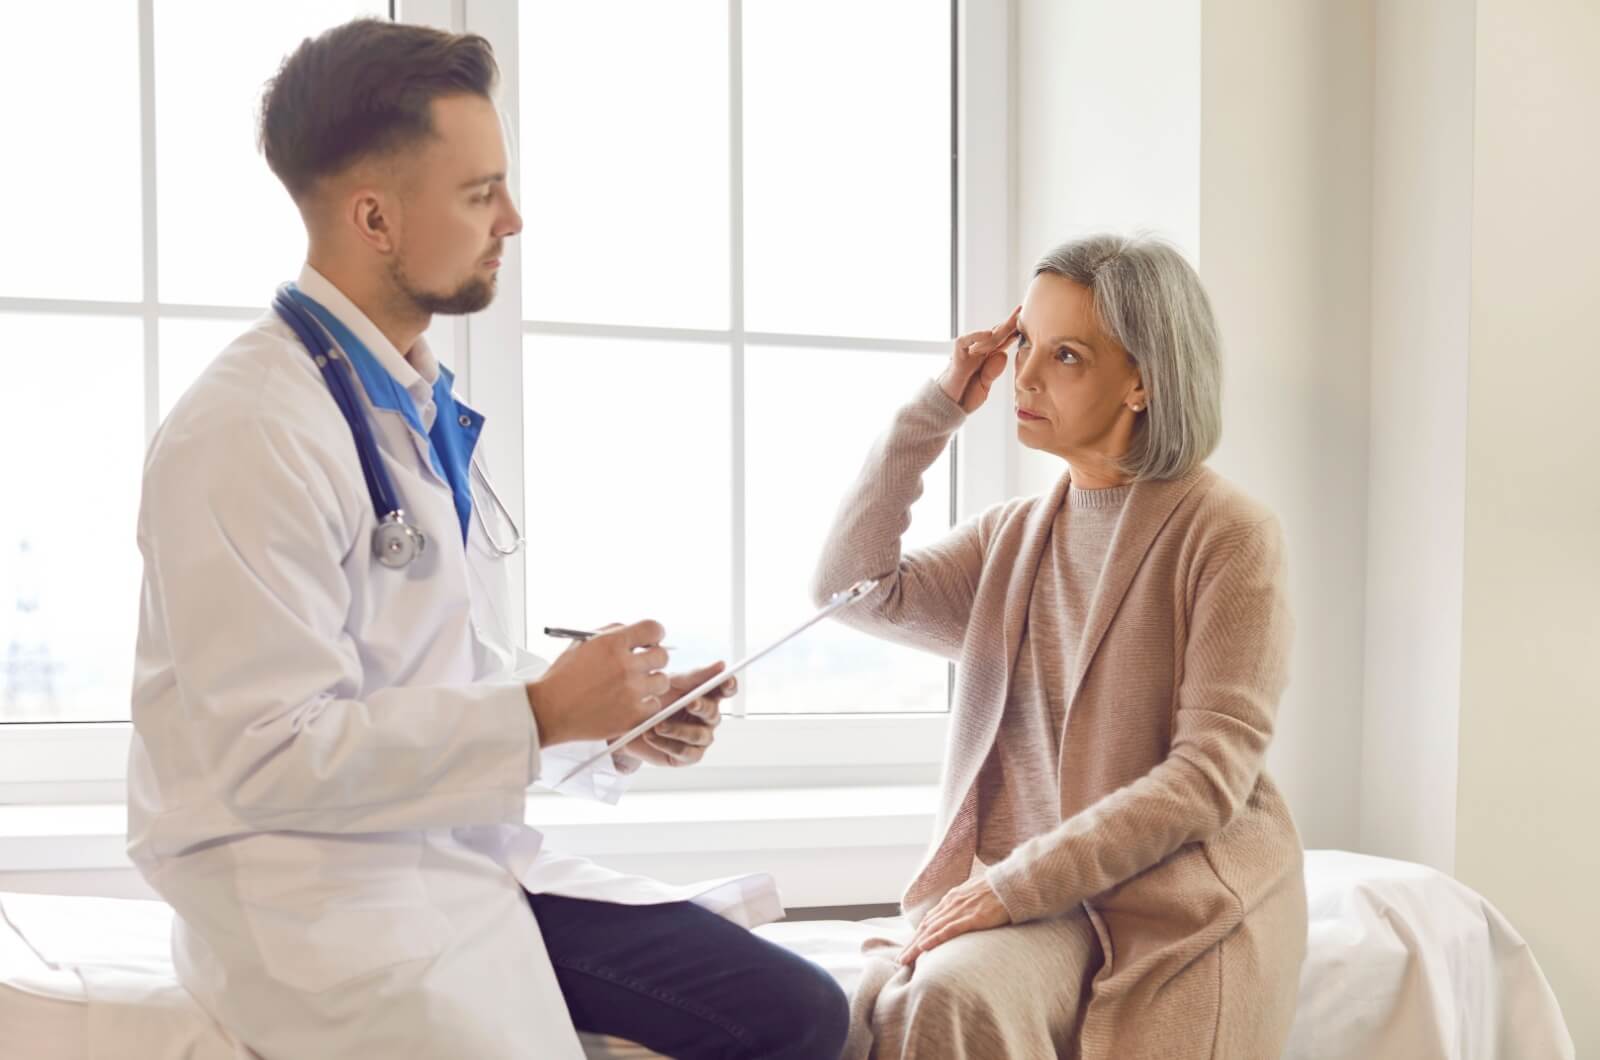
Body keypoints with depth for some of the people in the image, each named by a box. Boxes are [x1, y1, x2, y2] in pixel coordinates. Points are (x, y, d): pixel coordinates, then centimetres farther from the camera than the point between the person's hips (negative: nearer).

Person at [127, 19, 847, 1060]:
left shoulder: (429, 413, 12)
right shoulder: (250, 431, -15)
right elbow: (271, 757, -20)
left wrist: (620, 720, 2)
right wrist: (545, 713, -19)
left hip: (474, 854, 8)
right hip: (316, 895, -8)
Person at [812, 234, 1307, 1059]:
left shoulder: (1226, 534, -5)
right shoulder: (1014, 537, 14)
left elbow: (1211, 773, -11)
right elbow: (852, 586, 3)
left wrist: (1021, 883, -18)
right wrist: (934, 409, 1)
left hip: (1173, 896, -4)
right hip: (1018, 889, 4)